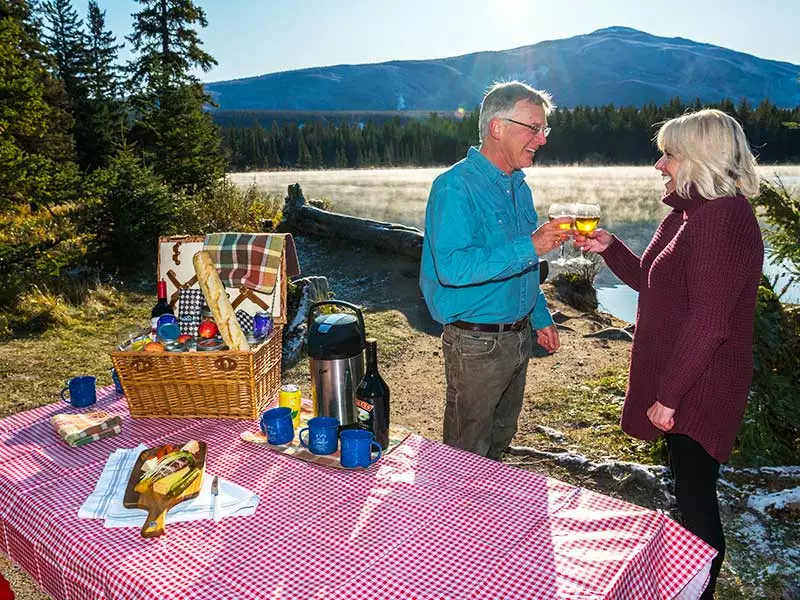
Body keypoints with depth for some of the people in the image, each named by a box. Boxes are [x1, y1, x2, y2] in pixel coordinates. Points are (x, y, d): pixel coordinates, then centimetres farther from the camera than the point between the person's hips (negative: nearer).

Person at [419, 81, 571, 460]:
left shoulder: (518, 186, 10)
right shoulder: (455, 187, -18)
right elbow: (452, 267, -32)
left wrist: (540, 316, 19)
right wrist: (529, 247, -33)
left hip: (518, 337, 9)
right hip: (476, 342, -8)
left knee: (501, 437, 24)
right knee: (467, 454, 6)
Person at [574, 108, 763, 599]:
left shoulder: (722, 217, -21)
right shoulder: (693, 213, 11)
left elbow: (708, 322, -24)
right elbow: (654, 283, 17)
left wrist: (669, 395, -21)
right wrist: (609, 247, 6)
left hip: (699, 390, -10)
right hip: (683, 382, 10)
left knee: (695, 497, 5)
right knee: (690, 490, 22)